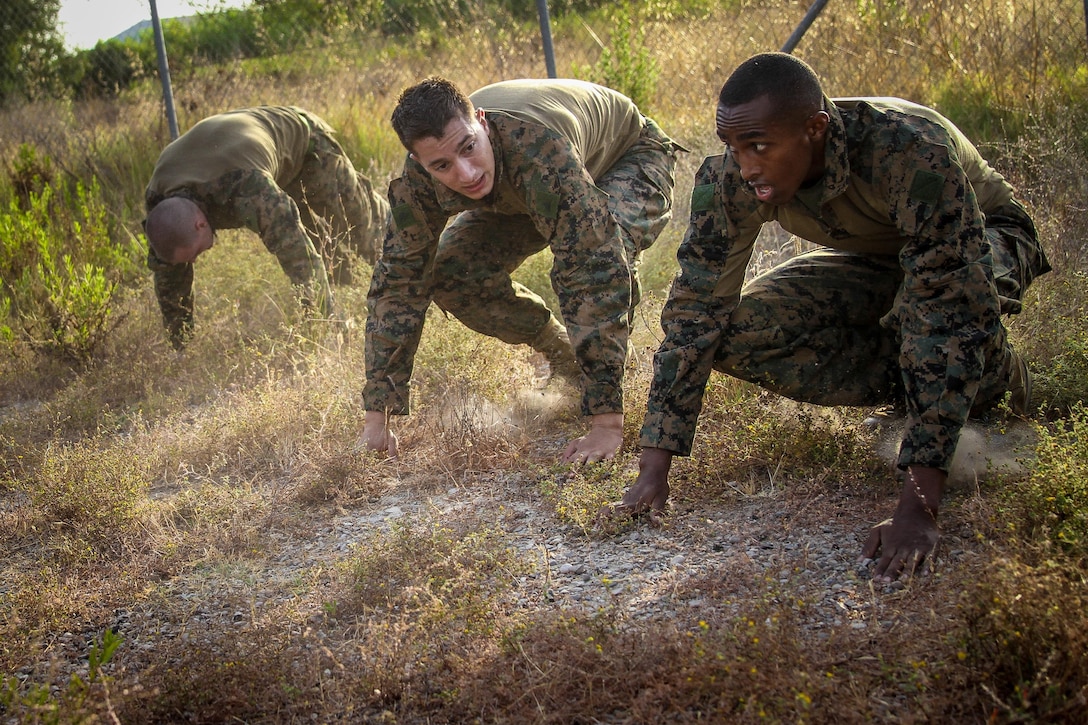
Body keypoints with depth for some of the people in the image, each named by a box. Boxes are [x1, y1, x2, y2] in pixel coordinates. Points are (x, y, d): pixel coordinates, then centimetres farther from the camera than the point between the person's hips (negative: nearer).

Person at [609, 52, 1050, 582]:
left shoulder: (914, 152, -41)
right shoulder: (730, 178, -27)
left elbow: (950, 316, -43)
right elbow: (695, 310, -22)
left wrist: (917, 508, -47)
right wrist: (653, 473, -28)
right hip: (870, 260, 5)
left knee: (945, 303, -41)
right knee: (734, 332, -21)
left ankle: (993, 378, -6)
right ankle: (915, 388, -4)